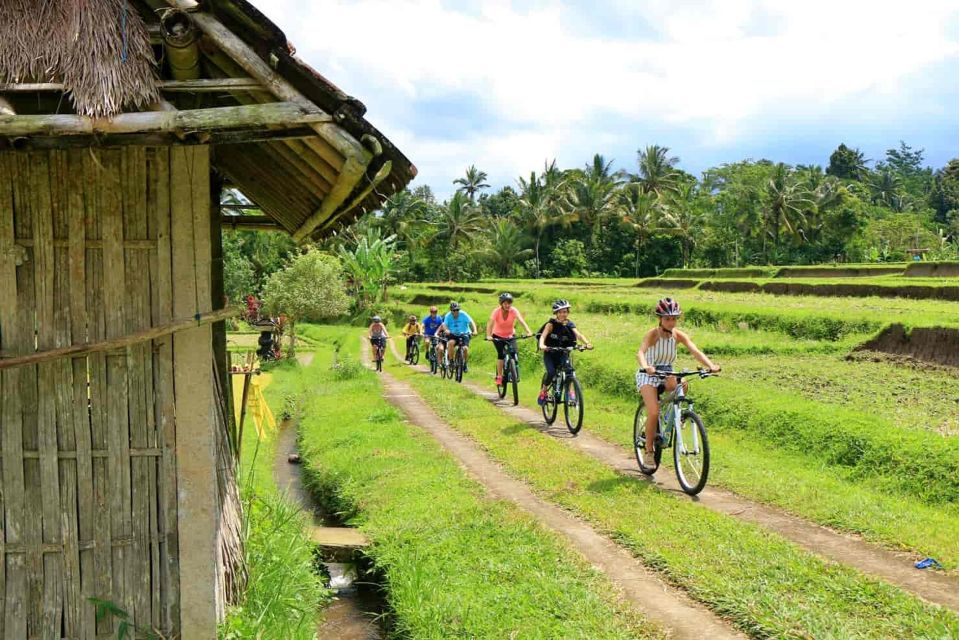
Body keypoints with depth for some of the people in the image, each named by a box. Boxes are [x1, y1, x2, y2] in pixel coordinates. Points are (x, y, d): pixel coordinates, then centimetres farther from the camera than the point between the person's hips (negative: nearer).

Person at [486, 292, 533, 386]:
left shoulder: (513, 310, -18)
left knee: (514, 352, -20)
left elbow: (521, 320, -32)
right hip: (498, 336, -2)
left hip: (510, 335, 2)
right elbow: (490, 323, -31)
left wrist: (528, 331, -48)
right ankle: (499, 377, -10)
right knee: (501, 354, -21)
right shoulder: (496, 311, -21)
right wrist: (488, 335, -47)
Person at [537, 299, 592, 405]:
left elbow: (578, 335, -19)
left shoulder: (569, 324, -4)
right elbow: (543, 336, -27)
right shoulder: (551, 324, -12)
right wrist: (541, 345, -49)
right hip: (549, 353, -2)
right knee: (551, 372, -25)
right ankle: (543, 392, -3)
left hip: (562, 353, 2)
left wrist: (587, 343, -39)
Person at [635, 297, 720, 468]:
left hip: (667, 374, 4)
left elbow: (695, 351, -22)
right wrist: (646, 367, -59)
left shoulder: (679, 335, -9)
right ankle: (648, 451, -2)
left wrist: (710, 365, -40)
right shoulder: (652, 334, -20)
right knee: (653, 413, -20)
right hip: (648, 376, -4)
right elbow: (640, 352, -37)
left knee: (682, 385, -30)